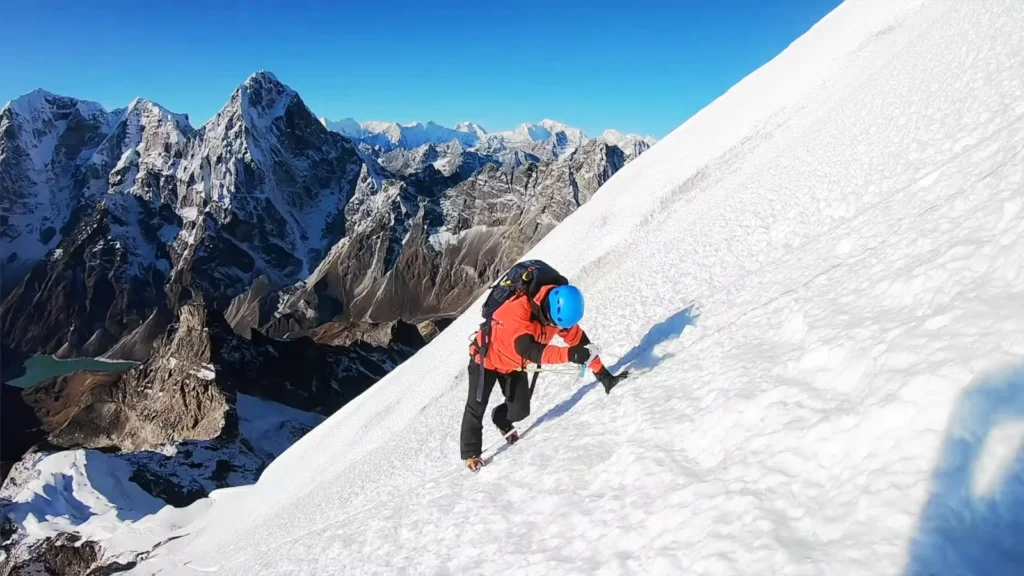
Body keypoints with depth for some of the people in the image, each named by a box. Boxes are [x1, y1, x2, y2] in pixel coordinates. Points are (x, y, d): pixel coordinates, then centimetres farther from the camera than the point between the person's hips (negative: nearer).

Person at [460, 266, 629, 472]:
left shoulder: (558, 311, -20)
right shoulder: (517, 312, -42)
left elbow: (579, 339, -13)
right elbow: (531, 351, -52)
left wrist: (603, 374, -16)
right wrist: (570, 354, -64)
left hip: (514, 364, 6)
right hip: (487, 359, -5)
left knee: (520, 410, 3)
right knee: (476, 407, -1)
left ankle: (501, 420, 36)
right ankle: (471, 454, 18)